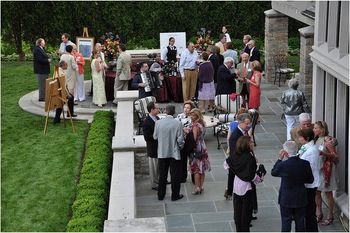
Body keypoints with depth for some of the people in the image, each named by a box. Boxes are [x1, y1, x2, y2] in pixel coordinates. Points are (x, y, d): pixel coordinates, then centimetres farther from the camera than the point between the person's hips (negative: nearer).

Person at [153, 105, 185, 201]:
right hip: (174, 153, -2)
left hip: (162, 153, 2)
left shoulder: (158, 123, -9)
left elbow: (155, 137, 2)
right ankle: (175, 195, 17)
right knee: (175, 175, 10)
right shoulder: (177, 123, -15)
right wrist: (180, 147, 8)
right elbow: (180, 139, -12)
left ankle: (161, 195, 23)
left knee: (162, 175, 15)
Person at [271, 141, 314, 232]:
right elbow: (310, 180, 1)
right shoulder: (305, 164, -9)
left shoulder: (283, 165, -20)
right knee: (300, 221, 15)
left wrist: (279, 159, 0)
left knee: (286, 222, 7)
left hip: (286, 199, -3)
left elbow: (273, 172, -2)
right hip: (301, 199, 4)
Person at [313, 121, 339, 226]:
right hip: (316, 168, 7)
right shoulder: (316, 139, 7)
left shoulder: (328, 140, -15)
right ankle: (319, 214, 26)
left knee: (328, 193, 4)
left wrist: (324, 153, -26)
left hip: (326, 169, -7)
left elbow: (335, 156, -14)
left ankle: (330, 216, 15)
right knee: (316, 192, 12)